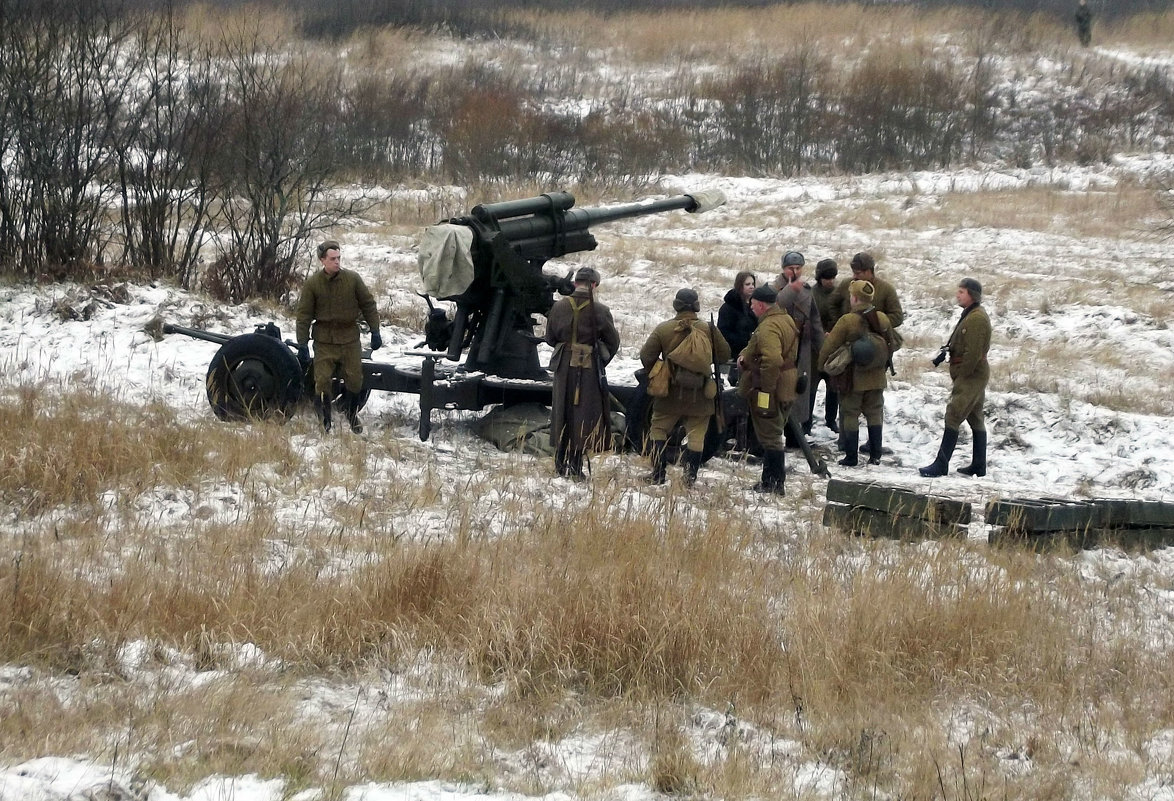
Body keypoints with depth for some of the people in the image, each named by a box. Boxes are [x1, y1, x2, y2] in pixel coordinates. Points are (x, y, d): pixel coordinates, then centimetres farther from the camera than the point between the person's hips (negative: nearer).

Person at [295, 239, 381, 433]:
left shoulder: (353, 279, -4)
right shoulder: (312, 284, -8)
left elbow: (368, 305, 5)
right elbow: (303, 315, -3)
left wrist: (375, 332, 3)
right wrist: (302, 344, -5)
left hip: (350, 339, 1)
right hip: (324, 341, -1)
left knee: (354, 379, 6)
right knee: (322, 381, -4)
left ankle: (352, 415, 29)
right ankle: (325, 419, 15)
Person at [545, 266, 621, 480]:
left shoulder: (559, 307, -2)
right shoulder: (600, 311, -10)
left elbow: (550, 338, 7)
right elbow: (612, 342, -2)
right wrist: (602, 361, 14)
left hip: (564, 366, 3)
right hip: (590, 369, -3)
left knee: (563, 412, 15)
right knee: (584, 414, 4)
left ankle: (560, 464, 20)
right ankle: (575, 466, 1)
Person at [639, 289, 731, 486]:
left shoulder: (663, 329, -6)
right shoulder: (708, 330, -7)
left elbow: (646, 357, -4)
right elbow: (724, 355, 2)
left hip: (670, 391, 0)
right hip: (699, 395, 0)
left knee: (658, 429, 13)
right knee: (696, 435, 7)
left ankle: (657, 474, 9)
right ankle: (690, 476, 3)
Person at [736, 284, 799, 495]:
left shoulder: (768, 327, -23)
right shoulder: (786, 320, 12)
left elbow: (772, 359, -36)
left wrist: (765, 388, -27)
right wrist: (745, 355, 5)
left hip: (768, 391, -10)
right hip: (785, 388, 10)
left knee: (769, 437, -2)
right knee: (773, 436, 18)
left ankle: (773, 484, 2)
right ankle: (771, 481, 26)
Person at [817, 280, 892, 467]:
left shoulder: (847, 321, -18)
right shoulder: (883, 319, -2)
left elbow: (829, 346, -12)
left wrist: (822, 365, 4)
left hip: (853, 379, -5)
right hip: (876, 377, 5)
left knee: (850, 415, 5)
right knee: (875, 414, 14)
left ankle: (851, 457, 5)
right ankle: (875, 456, 15)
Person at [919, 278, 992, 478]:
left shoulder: (977, 319, -19)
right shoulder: (970, 315, 15)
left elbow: (973, 352, -23)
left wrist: (962, 376, -19)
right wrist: (946, 352, 9)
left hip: (970, 377, -11)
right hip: (975, 377, 11)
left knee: (953, 418, -11)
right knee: (976, 420, 13)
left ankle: (941, 464, -11)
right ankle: (979, 466, 18)